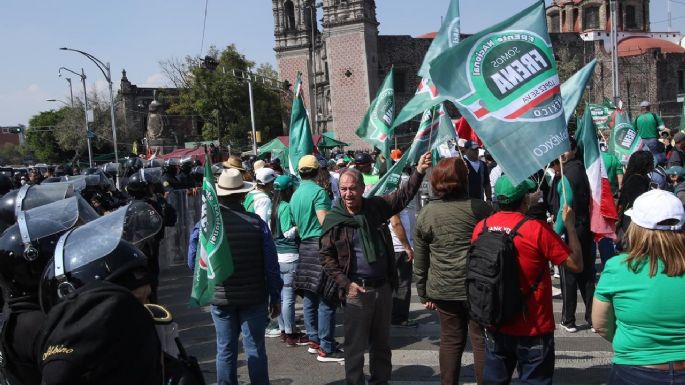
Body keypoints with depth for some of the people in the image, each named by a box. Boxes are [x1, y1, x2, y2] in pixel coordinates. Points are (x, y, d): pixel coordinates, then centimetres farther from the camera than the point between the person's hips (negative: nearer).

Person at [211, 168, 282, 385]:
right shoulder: (256, 223, -11)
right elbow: (271, 265, -8)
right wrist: (275, 297, 3)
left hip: (220, 297, 1)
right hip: (254, 298, -1)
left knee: (225, 351, 11)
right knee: (255, 349, 9)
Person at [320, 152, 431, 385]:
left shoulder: (376, 207, 1)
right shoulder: (333, 220, -8)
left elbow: (404, 196, 8)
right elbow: (327, 257, -4)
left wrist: (419, 172, -3)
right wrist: (346, 284, -12)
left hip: (383, 287, 4)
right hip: (356, 290, -4)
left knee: (381, 342, 18)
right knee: (355, 345, 3)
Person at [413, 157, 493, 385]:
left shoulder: (425, 215, 1)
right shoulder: (480, 208, -8)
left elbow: (420, 261, 5)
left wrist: (424, 294, 14)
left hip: (443, 290, 3)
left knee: (450, 341, 12)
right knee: (482, 341, 6)